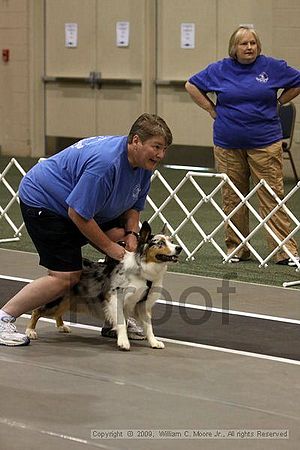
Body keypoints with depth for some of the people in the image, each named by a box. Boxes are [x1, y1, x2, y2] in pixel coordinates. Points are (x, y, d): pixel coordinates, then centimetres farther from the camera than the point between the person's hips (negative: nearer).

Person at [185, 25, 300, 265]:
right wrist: (213, 110, 7)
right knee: (232, 198, 6)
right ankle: (236, 249, 16)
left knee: (272, 196, -6)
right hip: (228, 144, 2)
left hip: (265, 143, -2)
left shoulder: (272, 67, 0)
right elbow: (192, 85, 15)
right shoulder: (220, 70, 3)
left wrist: (277, 103, 6)